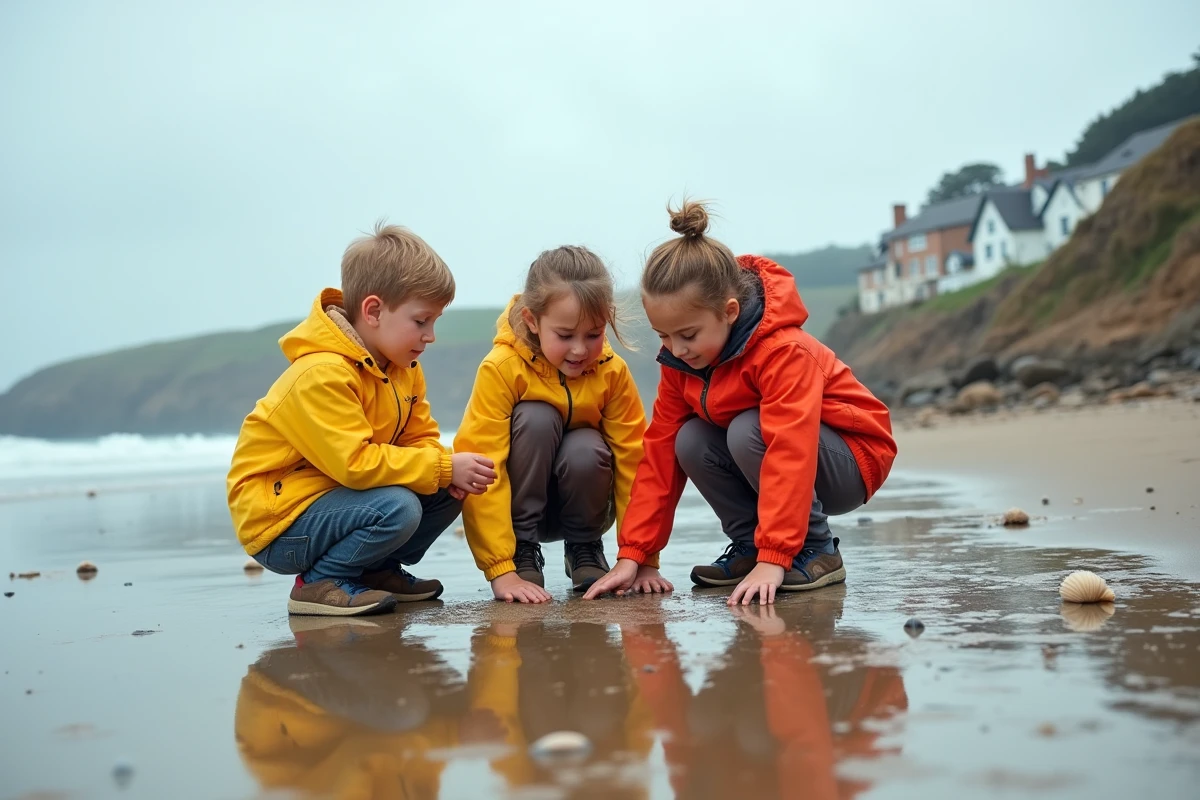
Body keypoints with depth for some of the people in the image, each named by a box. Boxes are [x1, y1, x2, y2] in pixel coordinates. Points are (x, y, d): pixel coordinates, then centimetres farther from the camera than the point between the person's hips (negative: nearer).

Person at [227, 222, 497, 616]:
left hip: (338, 493, 9)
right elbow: (356, 463, -31)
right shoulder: (321, 375, -26)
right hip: (278, 523, -9)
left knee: (448, 492, -4)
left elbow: (421, 437, 6)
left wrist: (446, 471, -18)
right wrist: (444, 468, -26)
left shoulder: (402, 367, 4)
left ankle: (378, 569, 11)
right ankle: (320, 583, -9)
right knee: (397, 507, -31)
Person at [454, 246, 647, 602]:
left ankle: (585, 551, -2)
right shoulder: (502, 369, -25)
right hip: (518, 507, -2)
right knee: (536, 419, -29)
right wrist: (501, 570, -36)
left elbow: (633, 460, -14)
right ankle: (523, 552, -15)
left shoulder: (613, 372, -16)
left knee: (586, 449, -31)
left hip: (581, 505, 2)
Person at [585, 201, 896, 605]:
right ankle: (749, 544, -2)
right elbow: (661, 450, -9)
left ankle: (815, 549, -14)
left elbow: (789, 455, -39)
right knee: (690, 441, -19)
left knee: (748, 431, -32)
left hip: (851, 459, -6)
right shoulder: (683, 359, -9)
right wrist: (633, 554, -14)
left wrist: (773, 560, -44)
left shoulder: (785, 352, -31)